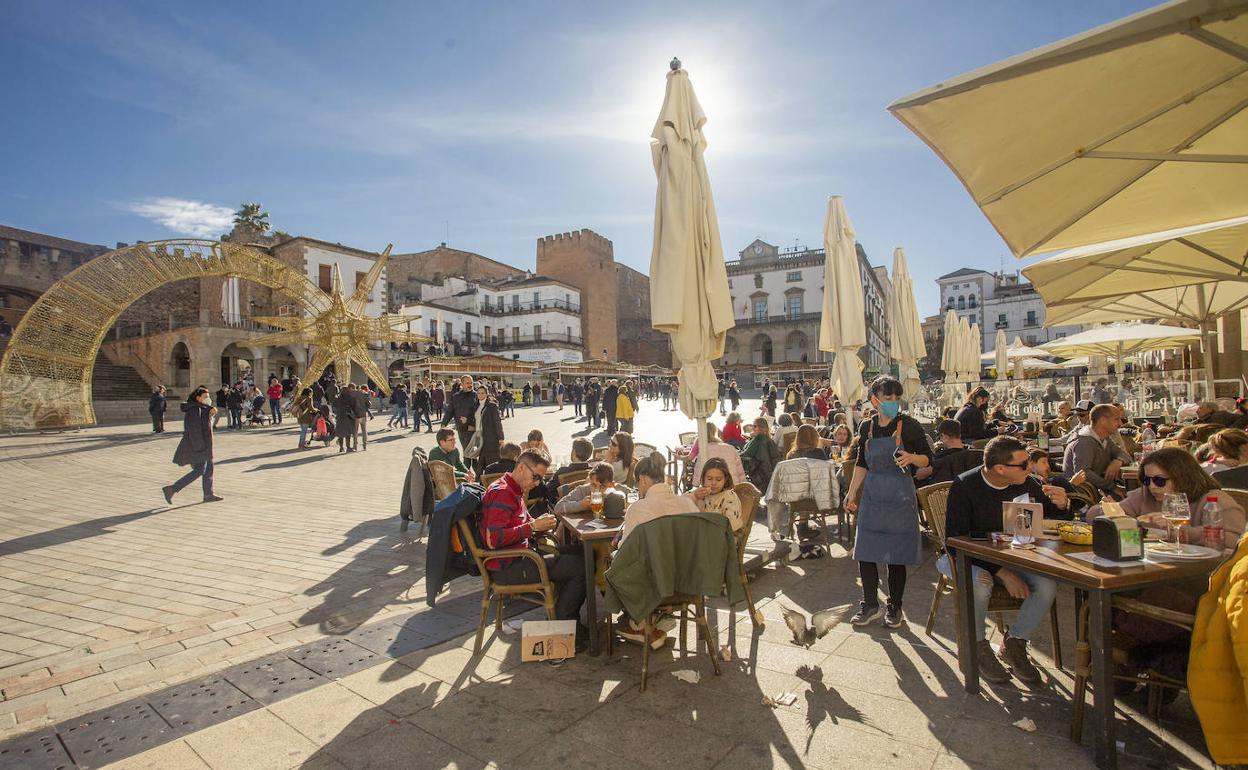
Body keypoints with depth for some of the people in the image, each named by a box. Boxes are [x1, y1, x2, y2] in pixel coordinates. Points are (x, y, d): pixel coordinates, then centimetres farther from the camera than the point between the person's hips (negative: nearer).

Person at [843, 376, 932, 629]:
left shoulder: (908, 425, -6)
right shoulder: (866, 427, 4)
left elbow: (928, 459, -1)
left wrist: (911, 458, -23)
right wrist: (851, 494, 9)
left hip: (900, 497, -3)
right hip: (872, 496, 3)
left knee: (897, 555, 5)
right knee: (864, 552, 4)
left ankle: (894, 607, 24)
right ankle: (870, 604, 22)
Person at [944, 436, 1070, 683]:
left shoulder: (1027, 484, -5)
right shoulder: (965, 486, -19)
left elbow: (1052, 519, 13)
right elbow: (956, 541, -23)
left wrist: (1061, 505, -13)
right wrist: (1002, 572, -29)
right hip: (972, 558, -4)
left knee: (1047, 586, -23)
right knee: (980, 587, -35)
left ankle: (1013, 644, 2)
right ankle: (978, 646, -5)